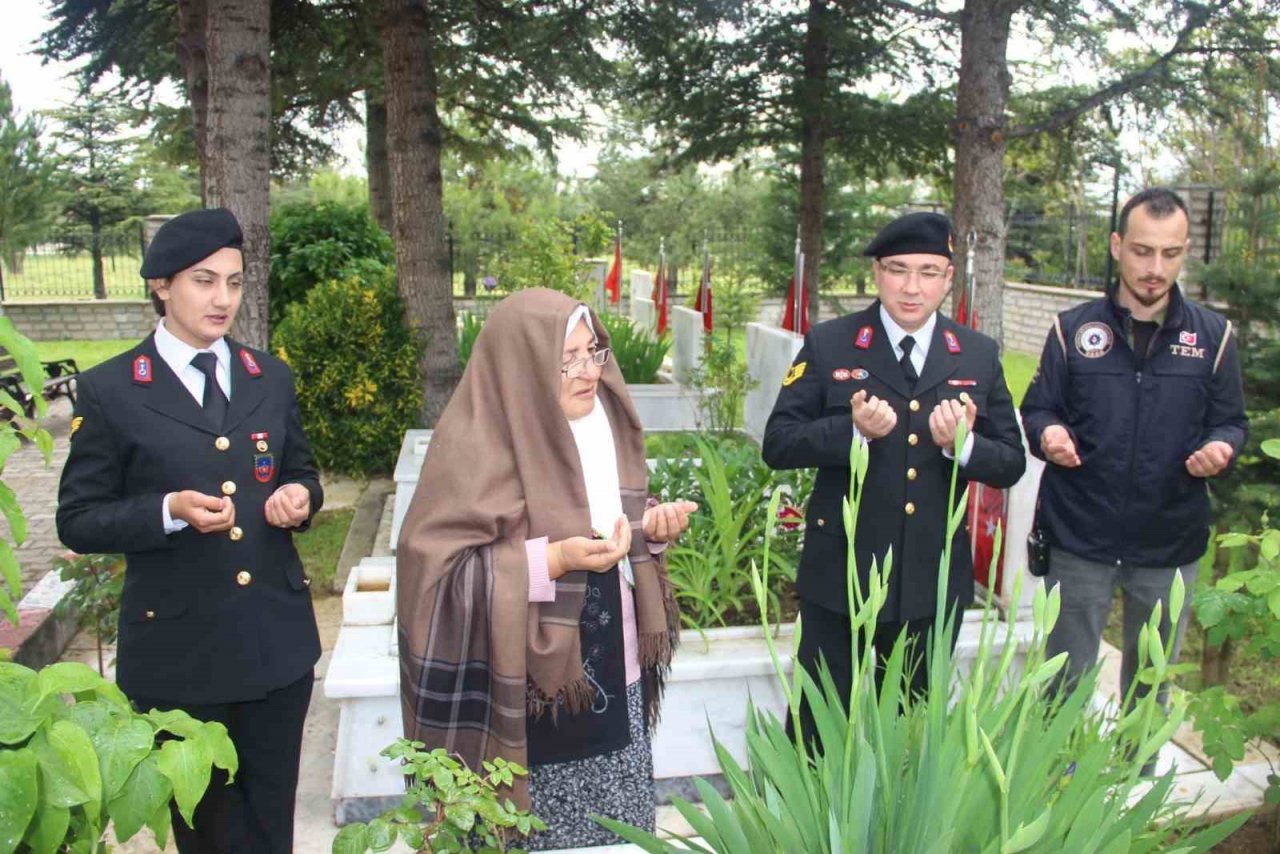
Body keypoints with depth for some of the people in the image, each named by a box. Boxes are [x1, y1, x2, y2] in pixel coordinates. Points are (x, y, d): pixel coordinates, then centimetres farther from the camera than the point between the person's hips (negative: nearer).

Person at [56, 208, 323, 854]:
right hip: (179, 647, -3)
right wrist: (170, 510, -21)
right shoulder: (110, 390, -6)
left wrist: (299, 497, -8)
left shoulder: (270, 378, 7)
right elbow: (78, 522, -4)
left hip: (277, 637, 3)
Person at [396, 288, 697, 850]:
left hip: (616, 676, 7)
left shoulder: (605, 418, 4)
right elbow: (434, 566, -20)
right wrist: (551, 562, -28)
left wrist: (652, 526, -5)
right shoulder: (477, 441, -18)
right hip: (533, 691, -7)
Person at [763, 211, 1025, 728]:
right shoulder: (827, 345, -5)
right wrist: (852, 430, -25)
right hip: (840, 575, -2)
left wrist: (964, 445, -18)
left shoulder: (980, 356, 2)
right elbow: (777, 445, -8)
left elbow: (1011, 464, 3)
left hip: (934, 584, 3)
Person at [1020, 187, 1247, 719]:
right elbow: (1037, 408, 3)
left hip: (1171, 542, 1)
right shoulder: (1073, 329, -1)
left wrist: (1220, 449, -16)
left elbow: (1230, 422, 7)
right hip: (1079, 538, -1)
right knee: (1065, 680, 11)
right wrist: (1048, 433, -20)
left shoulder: (1212, 335, 1)